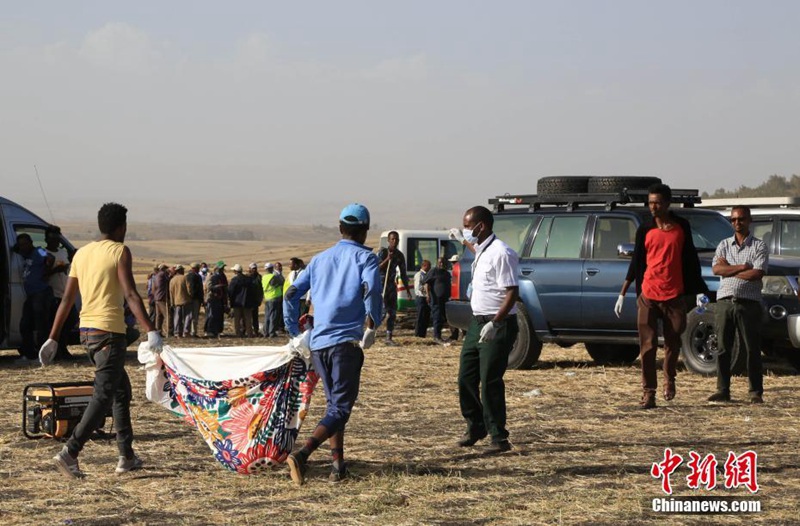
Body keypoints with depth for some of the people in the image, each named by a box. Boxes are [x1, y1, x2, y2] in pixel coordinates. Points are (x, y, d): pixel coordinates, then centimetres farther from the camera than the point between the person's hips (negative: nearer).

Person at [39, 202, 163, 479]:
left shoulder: (82, 253, 13)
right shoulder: (120, 252, -7)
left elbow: (67, 299, 13)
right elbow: (131, 296, -17)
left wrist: (53, 338, 16)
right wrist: (151, 331, -20)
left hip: (86, 330, 8)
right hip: (109, 331, -8)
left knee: (122, 390, 18)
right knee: (103, 396, -8)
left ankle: (127, 457, 18)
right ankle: (70, 452, -20)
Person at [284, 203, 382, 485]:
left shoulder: (320, 259, 17)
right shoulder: (364, 257, 2)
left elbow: (292, 294, 14)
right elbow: (371, 289, -18)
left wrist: (294, 332, 20)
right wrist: (372, 327, -10)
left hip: (318, 343, 6)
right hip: (347, 341, -6)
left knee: (335, 404, 18)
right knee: (340, 408, -6)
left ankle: (338, 465, 12)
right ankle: (302, 454, -25)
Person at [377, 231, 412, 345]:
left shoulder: (400, 255, 9)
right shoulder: (382, 252, -7)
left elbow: (403, 273, 15)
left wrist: (407, 290, 13)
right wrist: (387, 259, -25)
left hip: (392, 284, 6)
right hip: (381, 283, -6)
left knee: (392, 312, 3)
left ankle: (389, 338, 7)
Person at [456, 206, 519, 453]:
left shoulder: (500, 254, -16)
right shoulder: (480, 252, 13)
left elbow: (512, 292, -21)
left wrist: (494, 323, -27)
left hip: (497, 326, -9)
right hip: (478, 322, 9)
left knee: (490, 382, -7)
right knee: (466, 377, 11)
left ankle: (499, 438, 1)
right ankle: (475, 427, 26)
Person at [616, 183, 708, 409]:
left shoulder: (681, 226, 4)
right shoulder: (644, 230, 4)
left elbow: (690, 259, 9)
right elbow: (636, 262, 9)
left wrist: (699, 291, 4)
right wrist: (622, 294, 5)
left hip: (674, 295, 0)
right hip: (648, 295, 0)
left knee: (673, 343, 8)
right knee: (647, 346, -5)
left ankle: (669, 379, 33)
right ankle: (648, 392, -2)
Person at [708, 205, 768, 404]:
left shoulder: (759, 246, 4)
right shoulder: (724, 245, 14)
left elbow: (757, 274, -10)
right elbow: (716, 269, -2)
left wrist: (729, 270, -5)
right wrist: (742, 267, -9)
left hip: (749, 303, -3)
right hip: (725, 302, 3)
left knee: (752, 350, -1)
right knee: (723, 349, 3)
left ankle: (756, 393, 2)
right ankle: (722, 391, 8)